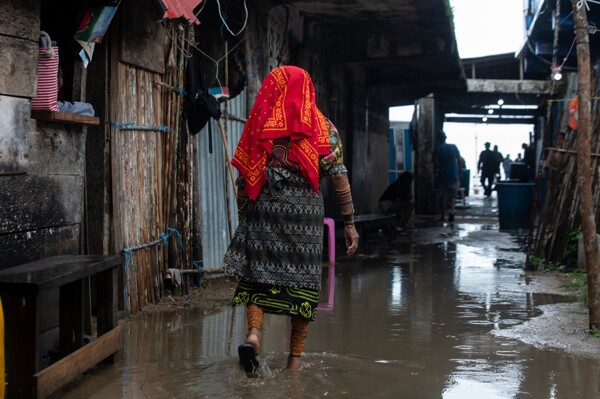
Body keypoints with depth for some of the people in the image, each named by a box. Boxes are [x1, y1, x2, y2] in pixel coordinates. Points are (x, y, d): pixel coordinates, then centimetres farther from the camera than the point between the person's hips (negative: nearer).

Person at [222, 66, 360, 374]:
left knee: (256, 275, 9)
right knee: (302, 282, 7)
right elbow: (339, 176, -2)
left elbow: (243, 179, 6)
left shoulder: (260, 125, 7)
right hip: (305, 210, 0)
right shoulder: (323, 127, 4)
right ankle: (295, 359, 11)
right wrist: (349, 223, 1)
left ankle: (253, 333, -17)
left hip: (262, 210, 1)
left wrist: (244, 217, 17)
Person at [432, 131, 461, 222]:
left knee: (442, 197, 10)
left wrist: (435, 172, 10)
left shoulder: (437, 149, -6)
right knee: (453, 195, 13)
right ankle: (452, 211, -12)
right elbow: (459, 161, 2)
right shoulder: (454, 147, 0)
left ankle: (443, 216, 13)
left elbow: (435, 164, -8)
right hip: (454, 175, 1)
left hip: (442, 176, -1)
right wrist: (459, 172, 12)